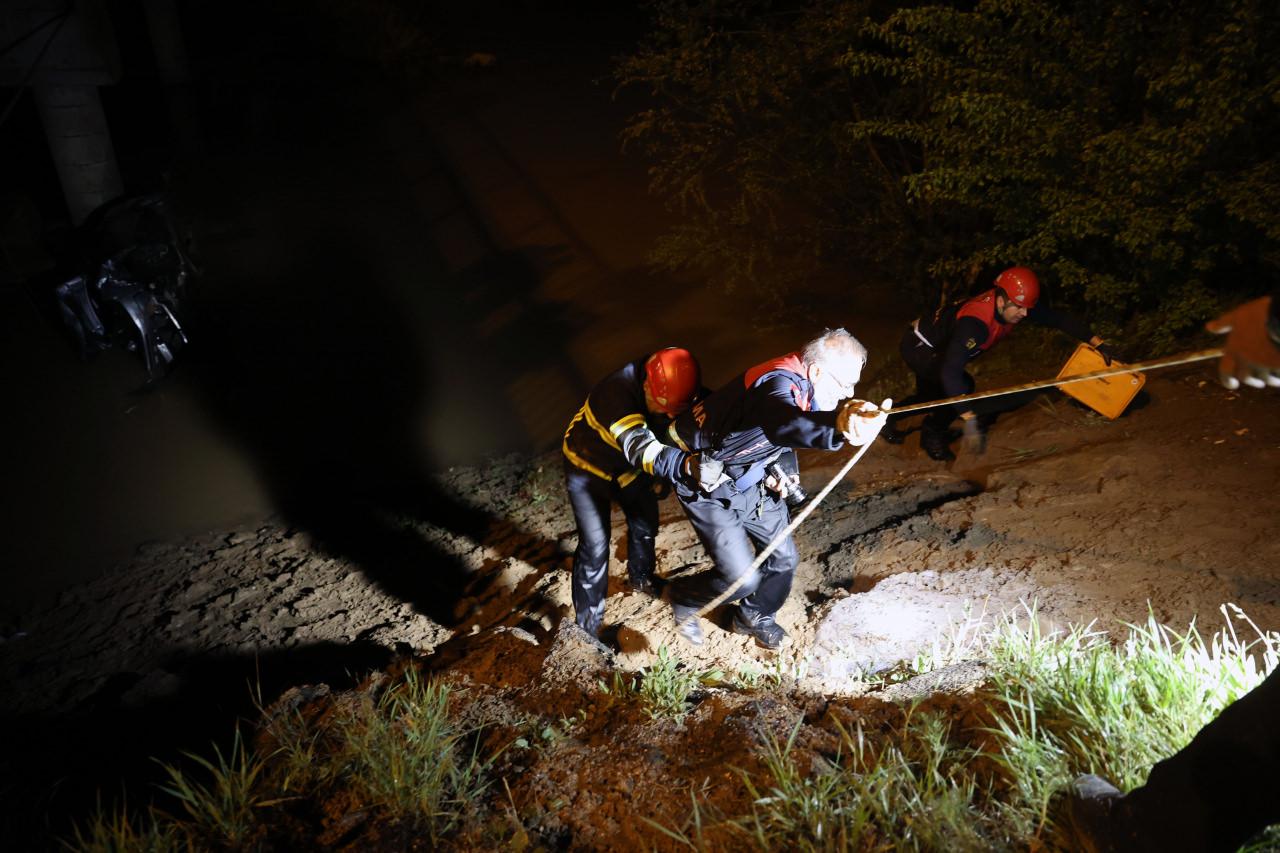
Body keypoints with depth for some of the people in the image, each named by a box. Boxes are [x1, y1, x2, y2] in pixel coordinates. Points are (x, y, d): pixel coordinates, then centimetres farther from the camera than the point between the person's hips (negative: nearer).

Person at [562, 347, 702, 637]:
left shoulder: (669, 391, -23)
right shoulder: (616, 393, -43)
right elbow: (640, 447, -55)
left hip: (629, 466, 6)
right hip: (588, 467, -6)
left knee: (645, 524, 17)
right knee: (595, 544, -7)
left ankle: (641, 578, 46)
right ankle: (588, 619, 12)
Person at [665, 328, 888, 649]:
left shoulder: (804, 385, -4)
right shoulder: (780, 384, -34)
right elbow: (782, 423, -60)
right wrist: (839, 425, -78)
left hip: (749, 481, 9)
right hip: (708, 486, -9)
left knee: (784, 558, 12)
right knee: (741, 577, -10)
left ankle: (753, 617, 40)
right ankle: (683, 599, 22)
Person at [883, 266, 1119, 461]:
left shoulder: (1014, 304, -18)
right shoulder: (975, 323, -41)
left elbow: (1058, 318, -8)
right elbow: (950, 373, -47)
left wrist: (1097, 342, -14)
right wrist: (970, 420, -47)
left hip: (936, 346, 9)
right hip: (917, 345, -9)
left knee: (933, 394, 22)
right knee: (962, 385, -25)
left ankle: (887, 420, 42)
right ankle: (933, 435, -4)